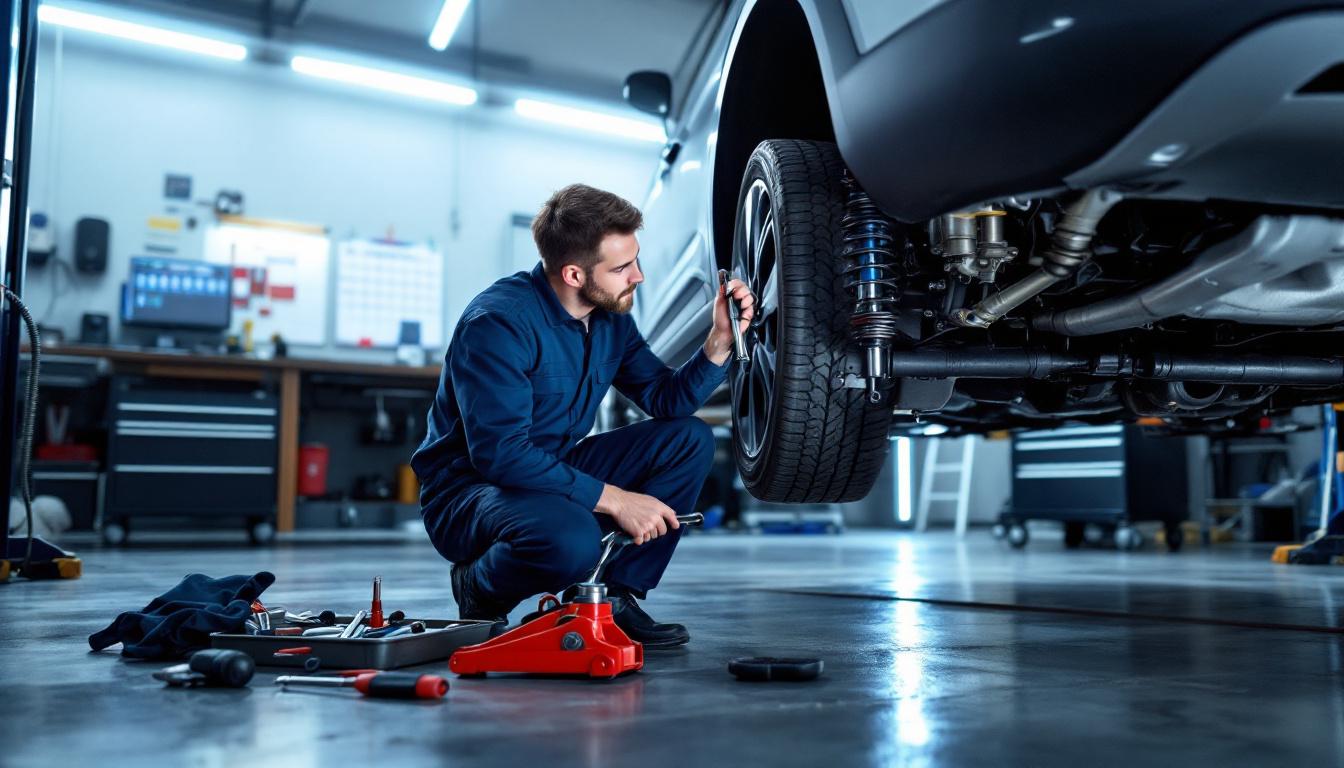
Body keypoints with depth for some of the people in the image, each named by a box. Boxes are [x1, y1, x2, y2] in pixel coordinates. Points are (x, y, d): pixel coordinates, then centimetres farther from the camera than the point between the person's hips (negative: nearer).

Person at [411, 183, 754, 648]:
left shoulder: (611, 317, 1)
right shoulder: (497, 322, -24)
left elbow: (667, 402, 4)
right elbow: (498, 453, -29)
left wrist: (720, 341, -13)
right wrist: (613, 498, -28)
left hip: (555, 473, 8)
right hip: (469, 488, -7)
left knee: (690, 439, -7)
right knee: (571, 540, -39)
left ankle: (614, 597, -4)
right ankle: (480, 588, -5)